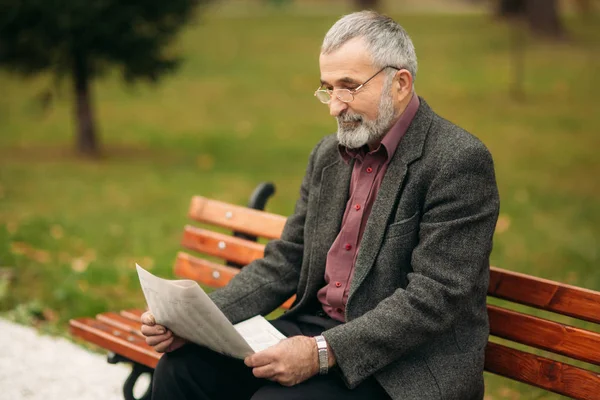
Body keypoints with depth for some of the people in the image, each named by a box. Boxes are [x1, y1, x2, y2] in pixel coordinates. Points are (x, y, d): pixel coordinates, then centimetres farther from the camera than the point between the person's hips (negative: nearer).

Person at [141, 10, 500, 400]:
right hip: (316, 329, 7)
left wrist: (325, 352, -27)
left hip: (407, 367, -6)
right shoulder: (328, 155, 10)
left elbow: (435, 298, -20)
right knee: (182, 367, -9)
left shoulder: (459, 161, -14)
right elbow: (285, 262, 11)